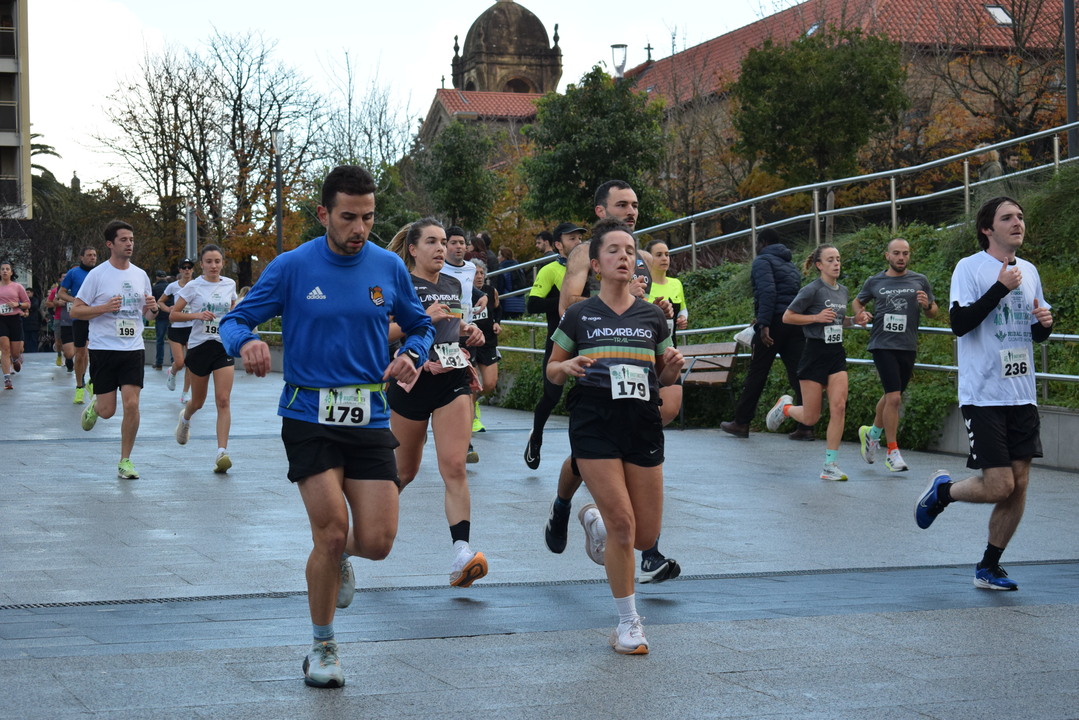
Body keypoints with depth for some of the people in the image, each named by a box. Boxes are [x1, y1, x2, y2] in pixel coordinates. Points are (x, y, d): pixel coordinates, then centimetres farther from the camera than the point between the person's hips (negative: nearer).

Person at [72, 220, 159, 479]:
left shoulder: (140, 275, 8)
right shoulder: (97, 275, -5)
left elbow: (147, 313, 19)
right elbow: (75, 311, -5)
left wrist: (152, 308, -5)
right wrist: (104, 308, -20)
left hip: (133, 349, 3)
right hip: (103, 348, -3)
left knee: (131, 404, -9)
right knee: (107, 411, 0)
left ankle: (125, 461, 2)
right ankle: (94, 403, 38)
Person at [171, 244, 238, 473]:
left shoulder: (230, 284, 6)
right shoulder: (193, 287, -4)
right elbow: (173, 314, -3)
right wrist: (196, 315, -18)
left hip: (224, 346, 1)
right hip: (199, 346, -1)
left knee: (223, 400, -12)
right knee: (198, 401, 12)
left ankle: (222, 452, -16)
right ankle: (185, 417, 49)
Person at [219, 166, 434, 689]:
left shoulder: (388, 267, 4)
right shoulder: (292, 267, -3)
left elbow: (419, 326, 18)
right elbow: (234, 321, -1)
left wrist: (411, 354, -5)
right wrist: (246, 342, -25)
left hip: (369, 418, 3)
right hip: (309, 417, -2)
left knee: (377, 542, -5)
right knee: (332, 532, -11)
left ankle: (338, 556, 35)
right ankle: (322, 649, 11)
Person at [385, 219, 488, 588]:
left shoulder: (453, 285, 14)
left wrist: (469, 333, 9)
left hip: (453, 381, 3)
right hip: (412, 382, -3)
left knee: (454, 468, -12)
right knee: (405, 471, 12)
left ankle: (462, 552, -22)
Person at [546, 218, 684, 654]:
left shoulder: (652, 317, 9)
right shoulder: (579, 317, 3)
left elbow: (664, 379, 18)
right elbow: (552, 371, 11)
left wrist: (672, 366, -5)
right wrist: (568, 367, -11)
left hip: (644, 427, 3)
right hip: (594, 426, -3)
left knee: (647, 536, 4)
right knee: (622, 524, -12)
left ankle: (595, 520, 39)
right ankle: (628, 623, 5)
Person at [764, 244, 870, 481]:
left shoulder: (842, 291, 11)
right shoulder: (812, 290, -11)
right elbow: (787, 317, -8)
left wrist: (855, 320, 6)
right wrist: (817, 317, -18)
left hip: (836, 354, 5)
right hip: (815, 353, -5)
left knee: (838, 406, -11)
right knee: (811, 418, 0)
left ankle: (831, 465, -7)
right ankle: (785, 407, 35)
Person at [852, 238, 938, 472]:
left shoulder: (920, 281, 6)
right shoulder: (875, 282, 5)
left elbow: (933, 312, 13)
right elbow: (857, 302, 21)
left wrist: (927, 305, -9)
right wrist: (861, 315, 0)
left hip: (907, 347, 3)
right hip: (882, 345, -3)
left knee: (891, 396, 15)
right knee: (894, 397, -12)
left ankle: (872, 432, 41)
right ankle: (892, 452, -2)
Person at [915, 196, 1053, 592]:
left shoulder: (1029, 271, 14)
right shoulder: (970, 267, -6)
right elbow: (959, 322, -18)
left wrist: (1045, 323, 0)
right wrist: (1001, 288, -21)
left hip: (1022, 396, 6)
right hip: (983, 396, -6)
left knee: (1019, 485, 3)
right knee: (999, 486, -12)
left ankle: (989, 567, 16)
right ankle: (942, 490, 18)